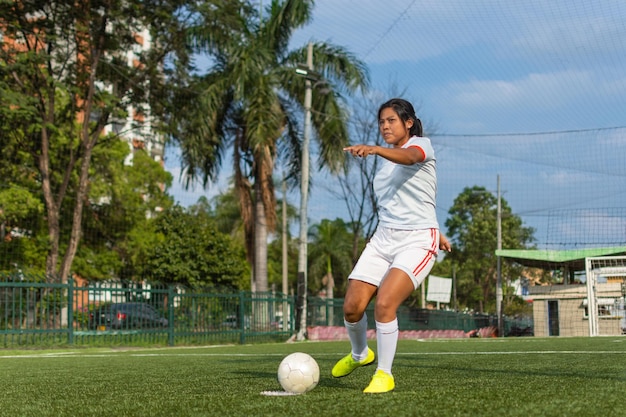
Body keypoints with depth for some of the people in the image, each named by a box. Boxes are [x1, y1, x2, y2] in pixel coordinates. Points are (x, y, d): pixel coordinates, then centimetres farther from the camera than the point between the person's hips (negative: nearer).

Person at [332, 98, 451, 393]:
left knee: (384, 304, -24)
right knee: (351, 307, -4)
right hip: (383, 238, 7)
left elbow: (409, 157, -30)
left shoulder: (421, 144, -4)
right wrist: (434, 231, 30)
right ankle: (359, 354, 27)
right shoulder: (386, 161, 17)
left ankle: (384, 374, -6)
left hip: (417, 241, -7)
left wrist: (374, 149, -50)